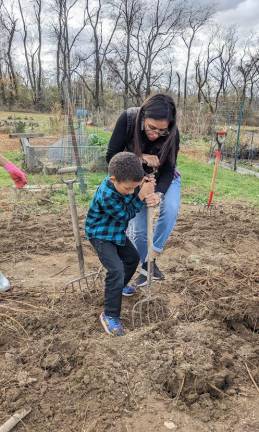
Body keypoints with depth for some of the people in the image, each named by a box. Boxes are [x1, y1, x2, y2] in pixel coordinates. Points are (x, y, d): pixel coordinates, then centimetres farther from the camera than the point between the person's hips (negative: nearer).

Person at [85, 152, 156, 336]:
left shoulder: (126, 182, -14)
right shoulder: (106, 195, -36)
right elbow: (126, 215, -24)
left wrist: (150, 195, -25)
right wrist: (141, 195, -29)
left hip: (117, 232, 9)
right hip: (100, 236, -9)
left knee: (133, 258, 22)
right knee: (116, 270, -20)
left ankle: (120, 286, 48)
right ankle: (110, 315, -7)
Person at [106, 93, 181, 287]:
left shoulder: (172, 133, -30)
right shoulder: (128, 119, -31)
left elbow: (168, 169, -24)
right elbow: (111, 156, -25)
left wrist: (159, 193, -42)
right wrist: (141, 158, -39)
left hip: (164, 177, 0)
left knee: (171, 209, -29)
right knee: (138, 228, -2)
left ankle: (153, 256, -13)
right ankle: (145, 267, 21)